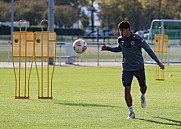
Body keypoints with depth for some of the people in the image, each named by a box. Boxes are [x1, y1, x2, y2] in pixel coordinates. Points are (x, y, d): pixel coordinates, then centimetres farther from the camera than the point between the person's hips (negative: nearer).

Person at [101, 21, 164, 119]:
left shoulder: (137, 39, -17)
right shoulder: (120, 40, -3)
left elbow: (149, 50, -8)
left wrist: (158, 62, -8)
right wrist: (107, 48, 5)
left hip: (139, 67, -2)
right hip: (127, 68, 2)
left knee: (143, 86, 13)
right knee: (127, 89, -12)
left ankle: (142, 96, 52)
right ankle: (131, 112, -5)